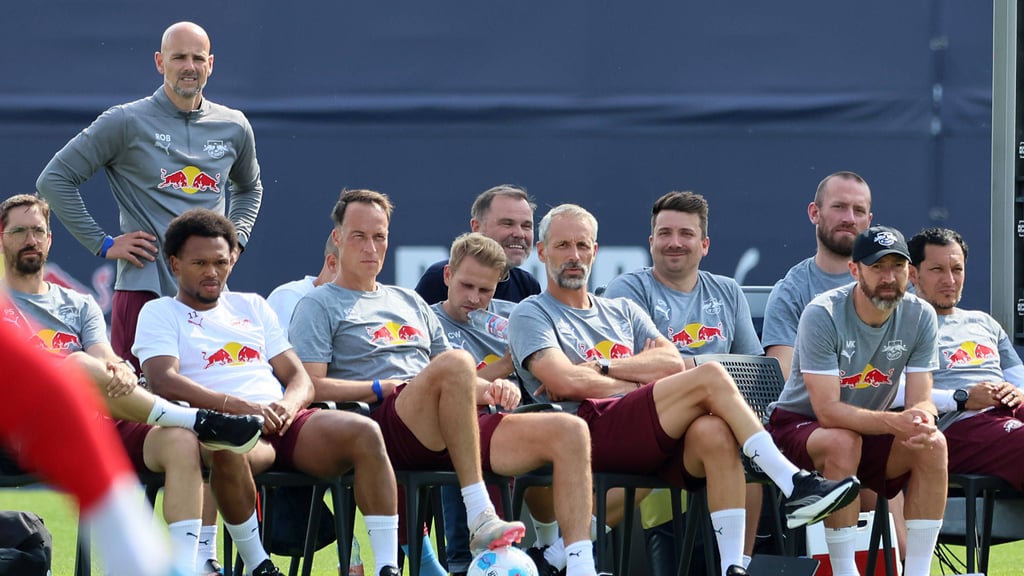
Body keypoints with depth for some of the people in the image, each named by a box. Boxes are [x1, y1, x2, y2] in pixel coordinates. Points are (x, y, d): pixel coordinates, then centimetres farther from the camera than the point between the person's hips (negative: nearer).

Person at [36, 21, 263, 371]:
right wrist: (103, 244, -4)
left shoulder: (234, 128, 13)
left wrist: (237, 237, 15)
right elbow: (54, 180, 0)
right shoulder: (127, 122, -1)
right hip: (145, 287, -4)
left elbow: (249, 187, 35)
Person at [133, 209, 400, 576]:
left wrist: (288, 406, -6)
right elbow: (164, 382, -7)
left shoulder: (252, 307, 27)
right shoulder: (160, 313, 13)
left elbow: (302, 380, 20)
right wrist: (238, 405, -19)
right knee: (227, 447, -42)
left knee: (363, 432, -23)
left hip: (284, 420, 5)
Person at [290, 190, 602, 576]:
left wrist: (489, 389, 6)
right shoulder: (320, 306, 13)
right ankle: (479, 520, -39)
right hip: (384, 425, -7)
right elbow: (311, 387, -3)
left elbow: (461, 384, 29)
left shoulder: (410, 302, 32)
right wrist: (383, 388, -9)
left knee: (569, 433, -16)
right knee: (456, 362, -38)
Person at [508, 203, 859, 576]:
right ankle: (794, 485, -24)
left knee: (714, 433, -31)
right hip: (591, 430, -5)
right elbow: (566, 382, -5)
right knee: (710, 376, -22)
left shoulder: (622, 311, 30)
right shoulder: (532, 315, 14)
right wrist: (640, 376, 4)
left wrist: (599, 368, 0)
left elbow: (672, 361, 11)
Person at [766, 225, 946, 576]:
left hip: (870, 429, 5)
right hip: (798, 424, -5)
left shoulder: (920, 317, -8)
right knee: (843, 442, -37)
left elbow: (921, 401, -10)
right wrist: (891, 422, -43)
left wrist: (923, 421, -37)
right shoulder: (822, 315, -22)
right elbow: (827, 410, -28)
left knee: (933, 445, -22)